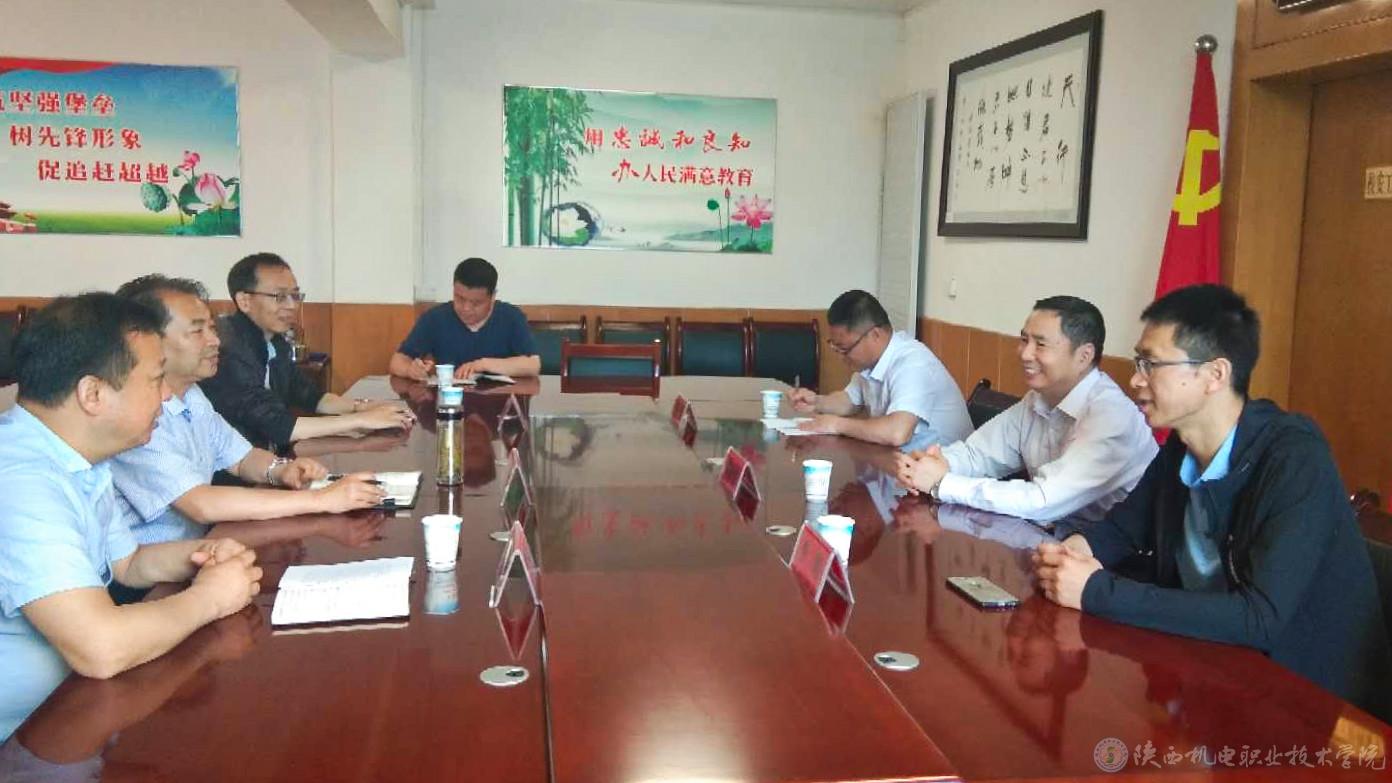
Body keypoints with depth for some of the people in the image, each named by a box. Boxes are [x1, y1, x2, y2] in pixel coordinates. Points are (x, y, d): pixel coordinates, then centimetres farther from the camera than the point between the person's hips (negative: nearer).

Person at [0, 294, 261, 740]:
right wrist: (207, 598, -17)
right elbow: (100, 650, -34)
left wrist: (198, 556, -2)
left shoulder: (80, 464, 3)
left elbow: (127, 563, 18)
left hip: (68, 702, 9)